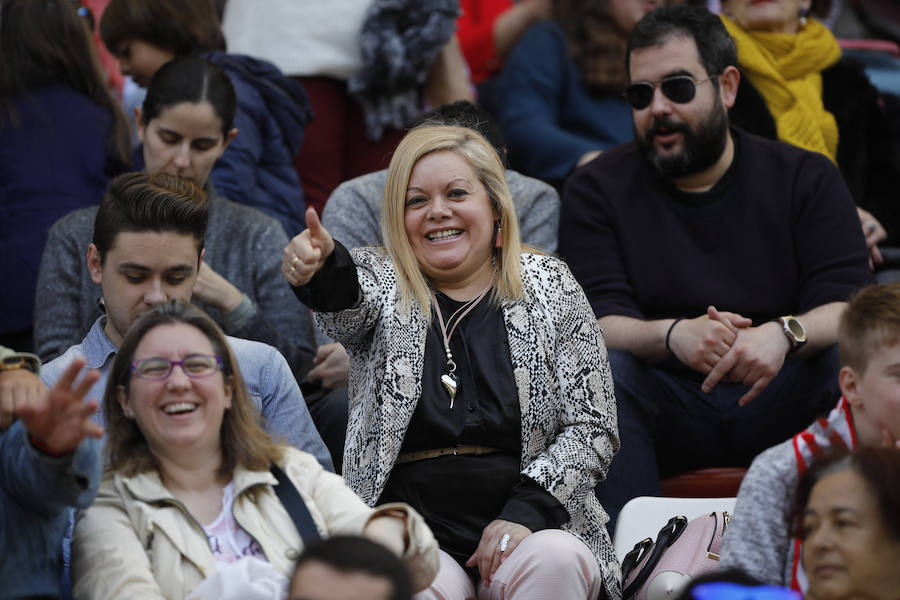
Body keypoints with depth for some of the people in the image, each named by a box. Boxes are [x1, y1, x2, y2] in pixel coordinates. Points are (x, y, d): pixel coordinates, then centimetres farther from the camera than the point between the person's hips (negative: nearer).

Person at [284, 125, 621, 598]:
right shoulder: (380, 283, 10)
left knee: (555, 562, -32)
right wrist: (320, 270, -41)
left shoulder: (549, 286, 10)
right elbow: (347, 307, -16)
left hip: (535, 524, 1)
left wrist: (524, 510, -10)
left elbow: (592, 427, 6)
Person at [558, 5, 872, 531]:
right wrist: (673, 337, -30)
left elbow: (846, 308, -6)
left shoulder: (806, 179, 8)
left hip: (776, 403, 0)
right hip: (665, 416, 0)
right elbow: (598, 324, -6)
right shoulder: (598, 190, 7)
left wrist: (784, 334, -30)